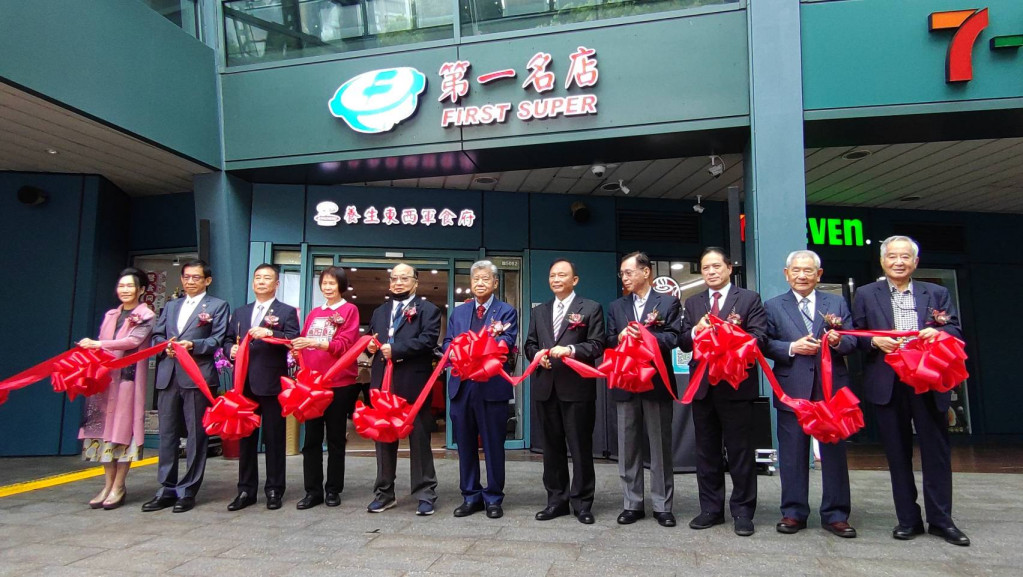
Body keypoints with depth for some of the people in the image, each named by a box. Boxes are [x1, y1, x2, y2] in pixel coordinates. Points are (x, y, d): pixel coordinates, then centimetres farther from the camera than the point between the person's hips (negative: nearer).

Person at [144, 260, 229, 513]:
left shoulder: (217, 306, 6)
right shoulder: (171, 306, 23)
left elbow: (218, 339, -4)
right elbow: (157, 335, 17)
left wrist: (192, 345, -19)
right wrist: (166, 346, -4)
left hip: (198, 376, -5)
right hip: (168, 376, 5)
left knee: (196, 435, -1)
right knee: (167, 434, 8)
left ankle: (188, 491, 7)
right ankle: (167, 489, 17)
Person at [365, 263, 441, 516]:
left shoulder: (428, 310, 2)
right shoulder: (379, 311, 22)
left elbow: (428, 339, -13)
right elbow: (372, 339, 22)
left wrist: (395, 349, -18)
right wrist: (371, 345, -1)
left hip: (414, 383, -5)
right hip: (383, 381, 6)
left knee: (419, 438, 1)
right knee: (384, 437, 12)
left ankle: (425, 494, 9)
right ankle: (384, 492, 23)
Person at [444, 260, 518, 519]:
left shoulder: (507, 312, 3)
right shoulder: (458, 312, 16)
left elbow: (507, 342, -12)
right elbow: (447, 342, 9)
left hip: (492, 386, -4)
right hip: (461, 385, 4)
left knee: (493, 445, 5)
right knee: (465, 444, 11)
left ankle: (493, 498, 18)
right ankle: (470, 496, 24)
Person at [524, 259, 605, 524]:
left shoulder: (591, 308, 3)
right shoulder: (539, 311, 18)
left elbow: (597, 345, -6)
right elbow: (530, 344, 16)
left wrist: (570, 349, -21)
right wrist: (538, 354, -6)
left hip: (577, 387, -5)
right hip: (545, 387, 5)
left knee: (580, 447, 2)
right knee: (551, 447, 11)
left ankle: (582, 502, 13)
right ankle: (556, 500, 22)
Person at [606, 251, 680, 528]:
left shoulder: (668, 303, 3)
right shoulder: (616, 307, 13)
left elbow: (672, 338, -9)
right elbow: (610, 342, 5)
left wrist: (643, 337, -22)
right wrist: (620, 337, -16)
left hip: (657, 382, -3)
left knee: (660, 445, 4)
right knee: (628, 447, 8)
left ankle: (662, 506, 15)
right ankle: (633, 504, 18)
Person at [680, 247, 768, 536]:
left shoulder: (749, 299, 3)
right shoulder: (692, 303, 14)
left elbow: (760, 337, -8)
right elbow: (683, 341, 5)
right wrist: (696, 331, -16)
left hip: (736, 384, -4)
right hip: (703, 385, 4)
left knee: (740, 451, 3)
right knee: (706, 451, 11)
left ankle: (742, 511, 15)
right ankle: (711, 509, 22)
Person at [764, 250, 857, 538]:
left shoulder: (837, 303, 11)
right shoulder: (773, 306, 6)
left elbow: (852, 341, 4)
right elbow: (766, 345, -1)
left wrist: (838, 341, -17)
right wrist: (792, 348, -17)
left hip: (832, 388, 1)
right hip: (792, 391, -1)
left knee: (834, 452, 7)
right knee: (793, 454, 5)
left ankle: (835, 515, 19)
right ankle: (794, 513, 17)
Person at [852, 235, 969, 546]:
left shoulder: (937, 294, 12)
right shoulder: (866, 295, 8)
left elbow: (956, 332, 6)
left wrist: (938, 331, -15)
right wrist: (875, 341, -14)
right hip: (888, 384, 0)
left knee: (937, 450, 5)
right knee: (898, 453, 7)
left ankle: (941, 520, 19)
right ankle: (908, 519, 18)